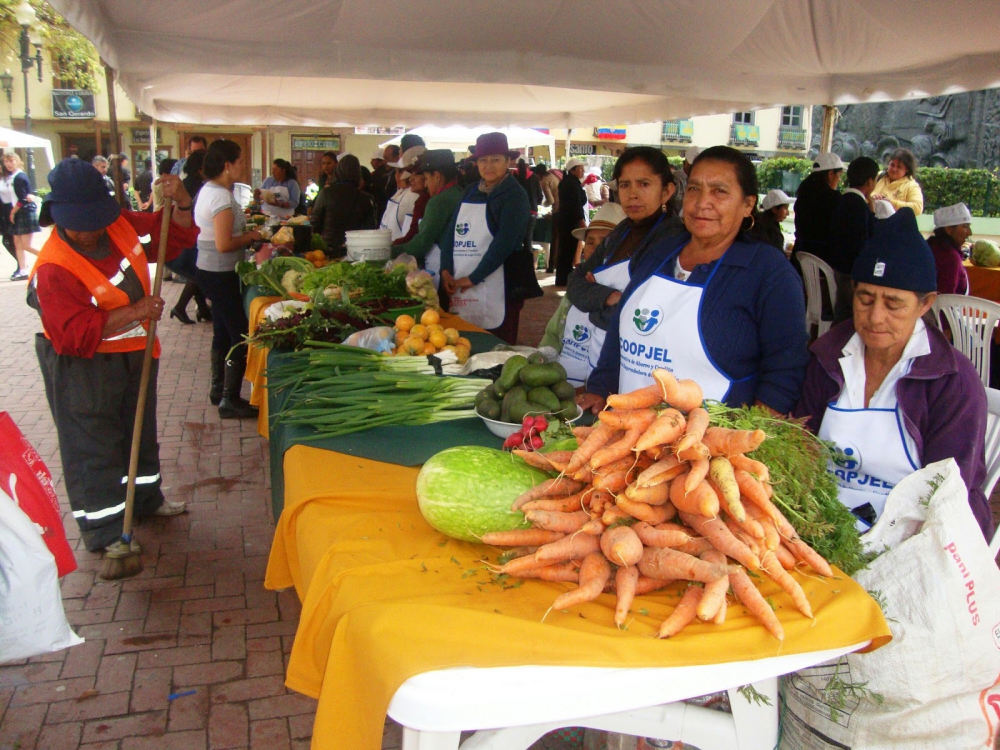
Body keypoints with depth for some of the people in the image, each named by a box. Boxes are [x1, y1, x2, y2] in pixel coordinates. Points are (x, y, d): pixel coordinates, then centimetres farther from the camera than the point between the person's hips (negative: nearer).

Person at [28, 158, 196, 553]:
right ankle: (103, 532, 14)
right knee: (93, 446, 2)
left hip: (135, 355, 8)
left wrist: (181, 201, -14)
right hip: (82, 368, -7)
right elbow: (76, 334, -32)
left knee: (140, 430, 23)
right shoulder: (53, 268, -27)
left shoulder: (120, 225, -8)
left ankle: (145, 498, 44)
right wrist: (134, 312, -34)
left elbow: (174, 234, 5)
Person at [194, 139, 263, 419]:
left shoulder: (207, 191, 11)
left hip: (208, 271, 10)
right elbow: (224, 244, -24)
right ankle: (230, 400, 1)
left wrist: (246, 234, 9)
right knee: (241, 335, -4)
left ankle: (218, 389, 32)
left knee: (223, 331, 20)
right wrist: (251, 237, -9)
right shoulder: (222, 197, -20)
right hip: (220, 275, -10)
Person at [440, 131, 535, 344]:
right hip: (459, 287, 6)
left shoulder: (514, 195, -5)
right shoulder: (470, 192, 14)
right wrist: (446, 270, -5)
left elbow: (504, 242, -15)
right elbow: (450, 231, 10)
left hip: (497, 289, -6)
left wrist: (473, 278, -16)